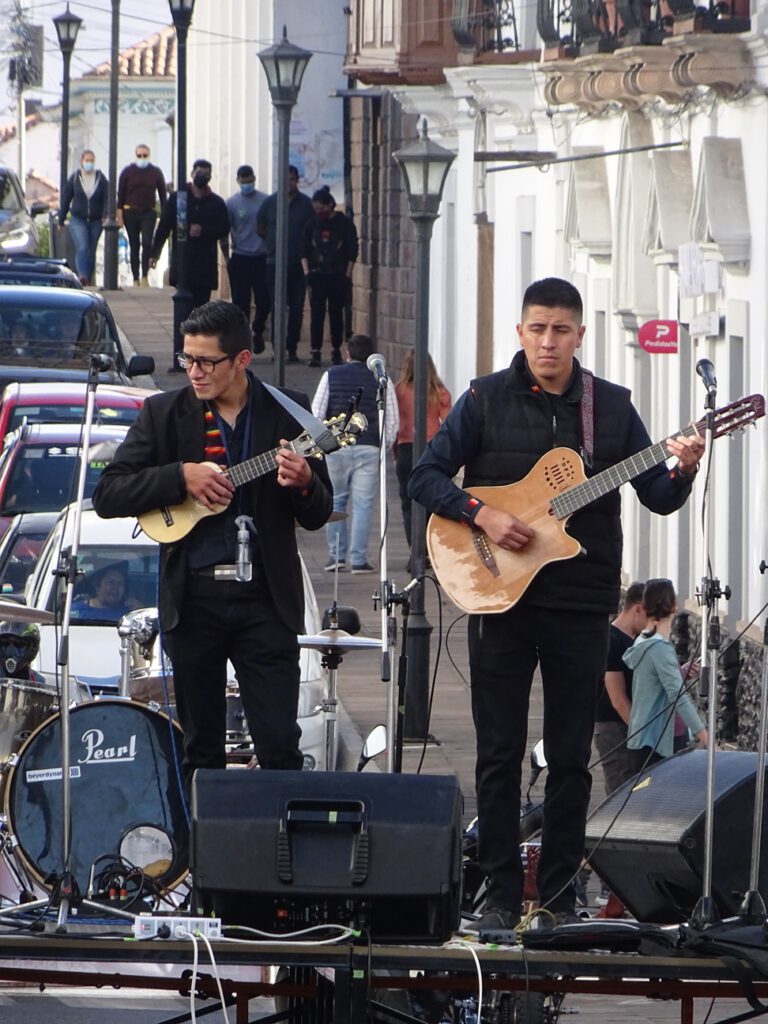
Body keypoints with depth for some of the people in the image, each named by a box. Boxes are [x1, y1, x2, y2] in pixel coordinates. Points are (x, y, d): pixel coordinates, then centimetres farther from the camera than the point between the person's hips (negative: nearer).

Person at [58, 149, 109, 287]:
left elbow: (107, 198, -3)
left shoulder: (101, 179, 2)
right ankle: (82, 277, -31)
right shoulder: (74, 179, 0)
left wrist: (105, 216, -20)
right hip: (78, 220, -2)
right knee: (82, 248, -18)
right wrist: (61, 220, 6)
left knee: (91, 251, 8)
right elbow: (65, 200, 5)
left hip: (96, 221, 2)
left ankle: (89, 280, 18)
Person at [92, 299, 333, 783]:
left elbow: (318, 515, 6)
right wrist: (181, 477, -14)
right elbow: (108, 495, -2)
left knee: (280, 744, -7)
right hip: (193, 598, 1)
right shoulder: (165, 413, 4)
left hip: (265, 598, -1)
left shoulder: (287, 413, 3)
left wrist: (303, 482, -17)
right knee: (202, 748, 7)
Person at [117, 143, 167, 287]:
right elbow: (120, 193, 2)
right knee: (134, 246, 3)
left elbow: (163, 194, 9)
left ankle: (145, 275, -10)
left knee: (147, 242, -16)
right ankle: (136, 279, 8)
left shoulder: (156, 173, 4)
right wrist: (120, 214, -5)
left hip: (149, 212, 0)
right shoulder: (127, 172, 2)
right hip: (131, 213, 0)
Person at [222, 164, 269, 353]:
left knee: (264, 301, -2)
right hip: (240, 258, -1)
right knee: (241, 303, 2)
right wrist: (227, 259, 5)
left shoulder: (266, 201, 3)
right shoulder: (232, 203, -1)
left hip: (262, 258, 1)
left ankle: (257, 331, 23)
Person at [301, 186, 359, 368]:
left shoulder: (344, 223, -2)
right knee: (316, 313, -5)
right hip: (317, 276, 2)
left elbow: (353, 251, -1)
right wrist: (307, 272, -2)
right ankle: (315, 351, -5)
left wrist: (347, 275, -6)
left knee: (336, 312, 2)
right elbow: (305, 250, 9)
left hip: (338, 277, -2)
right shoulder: (312, 224, 6)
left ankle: (336, 351, 11)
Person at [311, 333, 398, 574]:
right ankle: (358, 559, -2)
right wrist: (386, 447, 16)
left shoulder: (331, 376, 5)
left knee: (335, 501, 14)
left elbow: (316, 413, 2)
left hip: (335, 447, 0)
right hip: (369, 448, 0)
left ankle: (336, 554, 11)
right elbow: (392, 420, 4)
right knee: (362, 504, 1)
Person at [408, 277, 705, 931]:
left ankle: (560, 896, 10)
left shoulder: (611, 406, 6)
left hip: (582, 606, 1)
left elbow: (657, 497, 5)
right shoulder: (486, 399, 1)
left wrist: (683, 472, -16)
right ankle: (501, 895, 6)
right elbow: (426, 478, -1)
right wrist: (482, 514, -16)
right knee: (499, 752, 0)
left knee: (571, 756, 4)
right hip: (501, 600, -1)